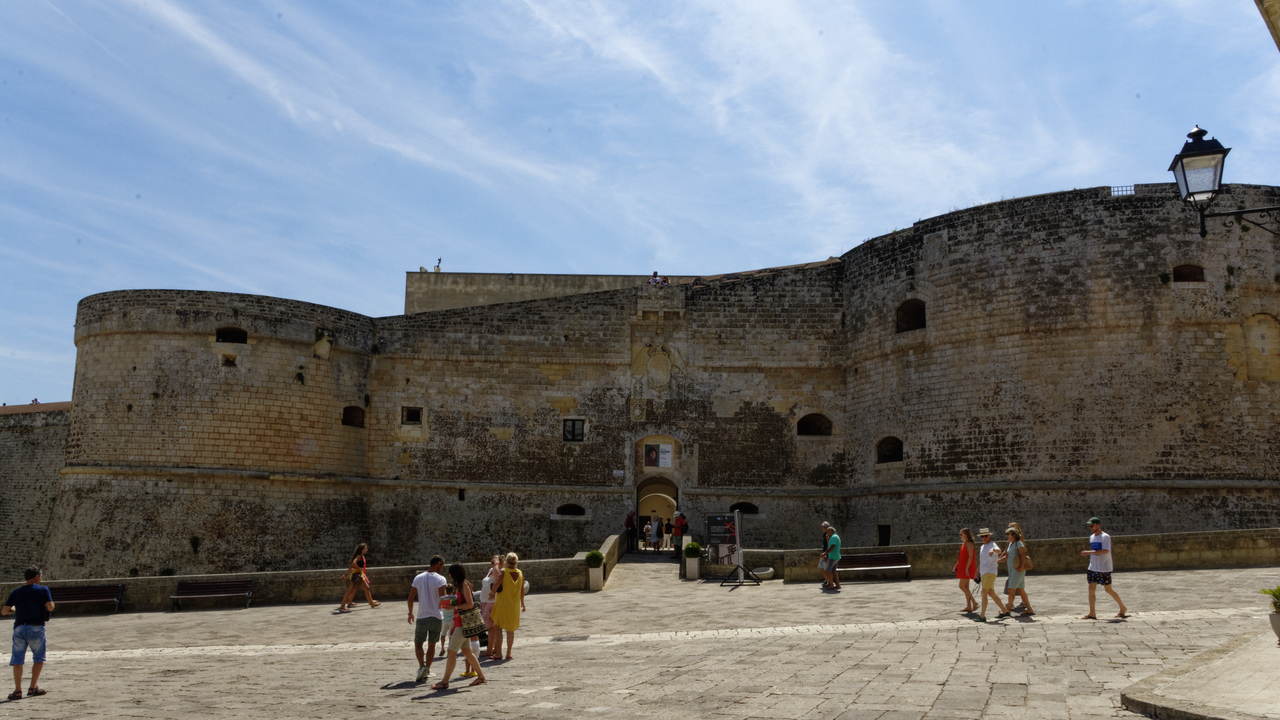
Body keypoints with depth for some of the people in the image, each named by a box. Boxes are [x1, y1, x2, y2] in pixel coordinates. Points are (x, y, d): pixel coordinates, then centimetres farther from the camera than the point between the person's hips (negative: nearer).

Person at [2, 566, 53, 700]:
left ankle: (17, 690, 4)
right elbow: (50, 607, -10)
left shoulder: (16, 592, 9)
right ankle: (33, 688, 7)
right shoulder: (43, 590, 0)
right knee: (38, 658, 10)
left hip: (19, 628, 3)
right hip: (36, 628, -3)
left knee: (17, 660, 8)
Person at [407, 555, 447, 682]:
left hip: (422, 617, 1)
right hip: (436, 617, -1)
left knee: (418, 643, 11)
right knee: (432, 644, 13)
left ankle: (422, 666, -9)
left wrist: (410, 613, 16)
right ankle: (427, 670, 19)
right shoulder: (440, 579, -9)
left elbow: (411, 598, 5)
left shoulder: (418, 578, 3)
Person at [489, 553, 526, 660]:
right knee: (511, 629, 13)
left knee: (498, 627, 9)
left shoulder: (503, 572, -11)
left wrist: (493, 591, 0)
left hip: (502, 604, -3)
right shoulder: (521, 573, 1)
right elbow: (522, 591, 7)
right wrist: (522, 603, 20)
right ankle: (509, 653, 15)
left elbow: (496, 585, -22)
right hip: (514, 606, 3)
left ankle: (499, 652, 5)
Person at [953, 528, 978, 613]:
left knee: (962, 586, -11)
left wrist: (967, 568, -24)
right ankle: (969, 606, 11)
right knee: (965, 587, 9)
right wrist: (957, 565, 21)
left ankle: (974, 602, -6)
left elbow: (970, 556, -19)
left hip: (967, 568, -10)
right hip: (964, 568, 10)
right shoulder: (964, 544, 16)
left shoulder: (969, 544, -12)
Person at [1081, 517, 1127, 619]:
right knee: (1091, 588, -1)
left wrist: (1089, 552, -29)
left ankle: (1123, 608, 22)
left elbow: (1105, 551, -25)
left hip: (1104, 568, -7)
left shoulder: (1105, 537, -12)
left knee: (1108, 589, 1)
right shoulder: (1091, 537, 12)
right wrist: (1087, 554, 8)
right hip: (1093, 567, 7)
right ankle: (1092, 613, 1)